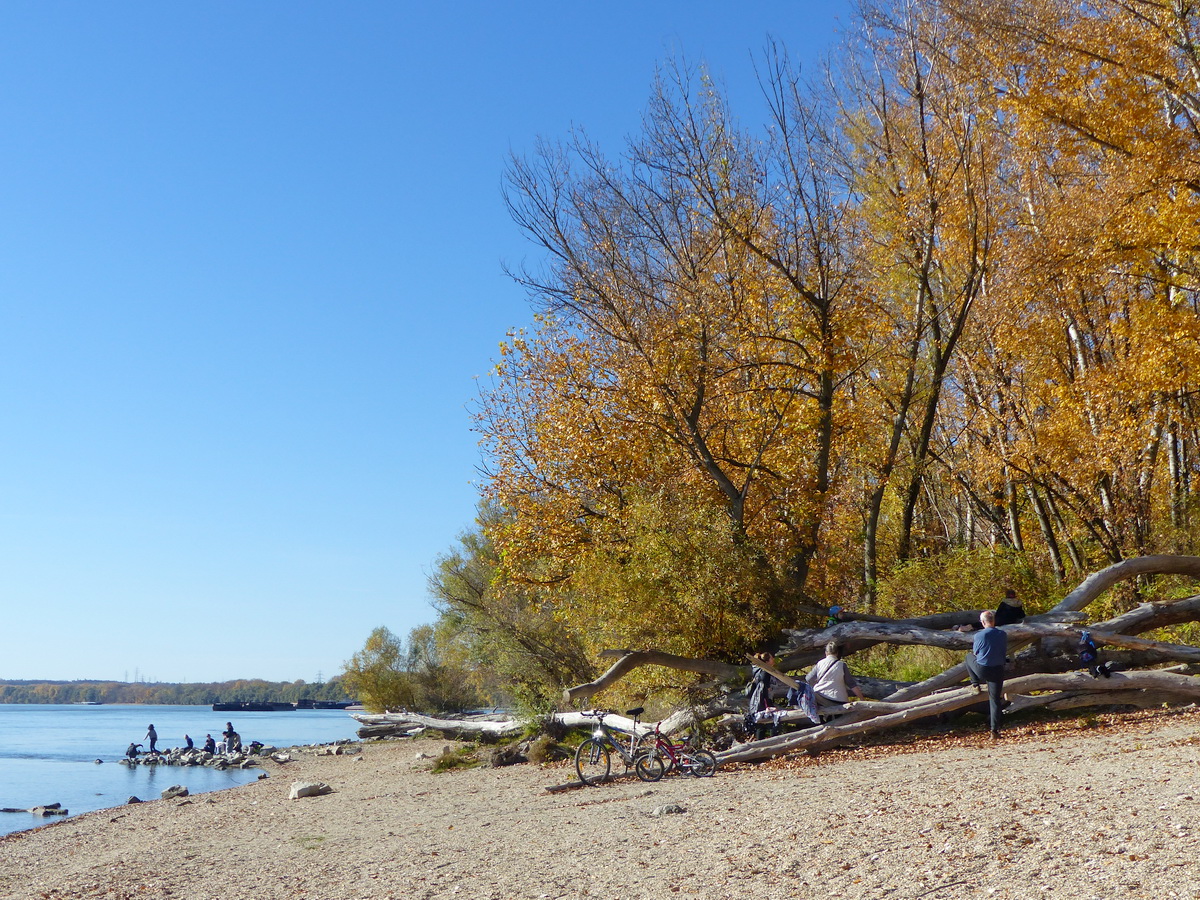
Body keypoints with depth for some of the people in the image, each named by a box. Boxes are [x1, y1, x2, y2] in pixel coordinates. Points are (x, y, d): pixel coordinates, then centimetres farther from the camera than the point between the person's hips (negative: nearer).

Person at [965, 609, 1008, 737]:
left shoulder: (979, 635, -13)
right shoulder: (1003, 635, -1)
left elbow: (975, 652, 1)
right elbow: (1004, 652, 11)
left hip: (981, 670, -2)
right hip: (998, 670, 2)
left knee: (969, 657, 29)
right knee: (995, 699, 9)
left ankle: (976, 684, 27)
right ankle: (995, 729, 5)